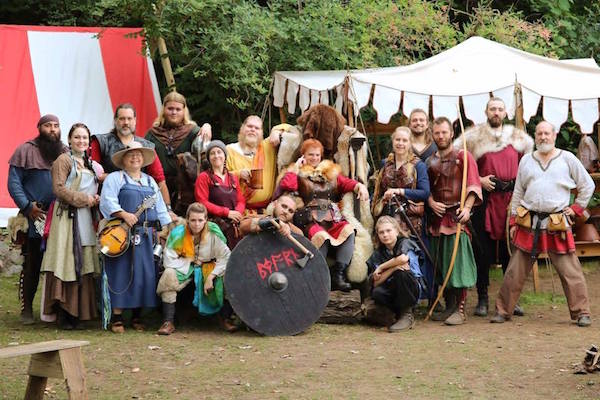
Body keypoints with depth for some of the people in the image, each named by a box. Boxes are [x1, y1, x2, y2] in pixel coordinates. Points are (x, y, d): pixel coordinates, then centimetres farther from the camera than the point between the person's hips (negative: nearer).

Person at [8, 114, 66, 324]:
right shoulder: (26, 151, 2)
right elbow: (14, 183, -1)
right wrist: (27, 206, -11)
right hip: (35, 218, -3)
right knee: (32, 264, -1)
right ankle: (26, 309, 7)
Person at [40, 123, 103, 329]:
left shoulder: (91, 164, 21)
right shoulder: (64, 160, -2)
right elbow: (59, 188, -12)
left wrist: (96, 199, 7)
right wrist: (84, 199, -12)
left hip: (87, 218, 7)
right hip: (68, 216, -7)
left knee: (85, 264, 5)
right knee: (68, 263, -10)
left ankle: (81, 310, 9)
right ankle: (64, 314, -9)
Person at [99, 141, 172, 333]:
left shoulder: (150, 181, 22)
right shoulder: (114, 178, 4)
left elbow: (160, 207, 21)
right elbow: (107, 201, -10)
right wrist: (125, 215, -22)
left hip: (146, 236, 5)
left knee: (144, 273, 4)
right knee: (121, 273, -7)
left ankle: (137, 316, 12)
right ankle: (117, 318, -4)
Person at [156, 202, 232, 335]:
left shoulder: (213, 232, -16)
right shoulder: (178, 233, -17)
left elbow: (225, 257, -13)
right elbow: (169, 260, -17)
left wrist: (210, 277, -20)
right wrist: (190, 261, -18)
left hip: (209, 268, 1)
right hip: (184, 268, -1)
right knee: (169, 274, -32)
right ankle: (168, 322, -29)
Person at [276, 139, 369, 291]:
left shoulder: (331, 172, 26)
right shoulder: (299, 174, 15)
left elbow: (346, 183, 12)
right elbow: (286, 185, -6)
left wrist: (360, 186, -8)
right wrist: (296, 167, 5)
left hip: (333, 219, 4)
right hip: (311, 220, -3)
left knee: (349, 230, -27)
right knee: (321, 237, -35)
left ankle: (338, 275, -32)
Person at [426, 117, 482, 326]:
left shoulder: (463, 157, 0)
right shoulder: (430, 161, 16)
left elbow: (473, 186, -8)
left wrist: (467, 208, -21)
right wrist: (432, 203, -3)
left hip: (457, 216, -6)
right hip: (437, 217, 6)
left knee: (459, 263, -9)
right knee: (441, 264, 9)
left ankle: (460, 310, -8)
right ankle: (449, 306, 18)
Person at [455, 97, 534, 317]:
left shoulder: (518, 138, 12)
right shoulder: (474, 137, 2)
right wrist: (479, 180, -9)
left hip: (511, 198, 2)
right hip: (484, 199, -2)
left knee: (510, 249, 4)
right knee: (483, 250, -1)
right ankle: (482, 299, 7)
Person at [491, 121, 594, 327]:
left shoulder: (567, 159, 4)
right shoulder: (526, 160, 11)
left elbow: (587, 185, 11)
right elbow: (518, 193, 13)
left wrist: (576, 208, 5)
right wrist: (513, 221, 9)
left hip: (557, 224, -2)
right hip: (528, 223, 2)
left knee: (570, 270, -3)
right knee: (515, 270, 5)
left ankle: (582, 312, 5)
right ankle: (503, 310, 13)